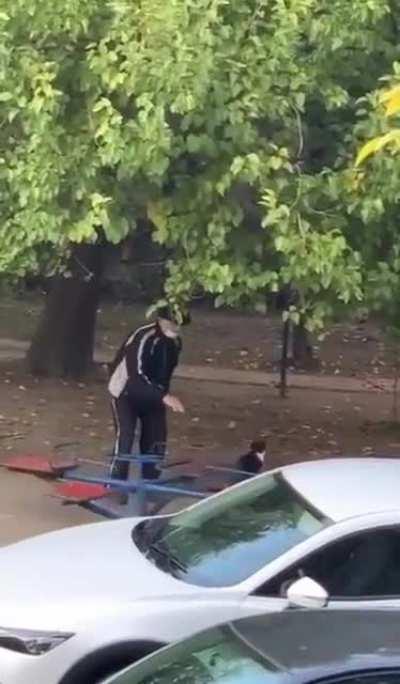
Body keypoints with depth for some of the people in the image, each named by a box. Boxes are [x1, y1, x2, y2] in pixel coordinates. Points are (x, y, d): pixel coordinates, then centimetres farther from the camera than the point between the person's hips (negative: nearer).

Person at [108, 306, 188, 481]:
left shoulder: (175, 342, -6)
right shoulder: (143, 338, -31)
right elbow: (136, 375, -40)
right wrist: (164, 397, -47)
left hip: (151, 395, 7)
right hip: (126, 392, -7)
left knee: (157, 437, 2)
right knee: (125, 435, -17)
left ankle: (150, 480, 14)